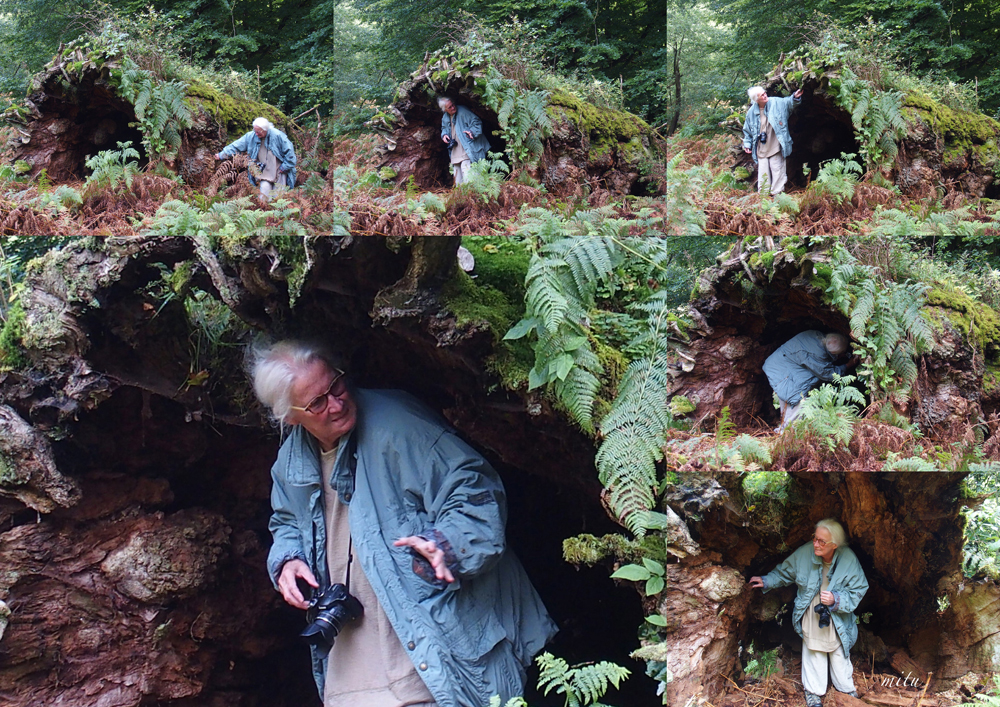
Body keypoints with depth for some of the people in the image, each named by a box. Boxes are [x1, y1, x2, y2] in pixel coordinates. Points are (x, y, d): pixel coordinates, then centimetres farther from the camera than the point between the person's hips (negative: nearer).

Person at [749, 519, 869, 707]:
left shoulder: (849, 560, -23)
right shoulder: (804, 553, -19)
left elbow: (857, 592, -13)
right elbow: (785, 572, 1)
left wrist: (836, 600, -26)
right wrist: (766, 581, -6)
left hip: (837, 619, -1)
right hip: (811, 617, 1)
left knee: (839, 654, 19)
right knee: (813, 653, 16)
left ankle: (847, 688, 44)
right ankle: (814, 691, 36)